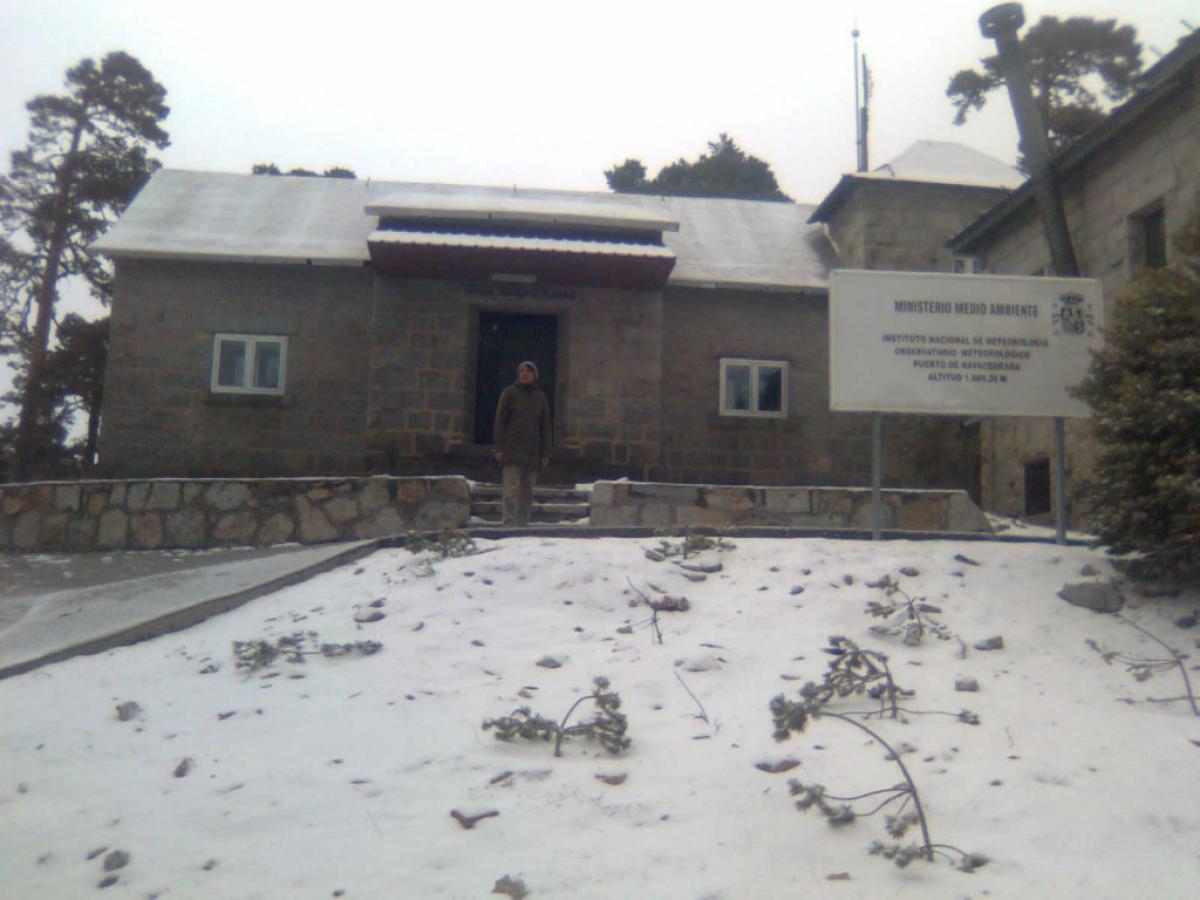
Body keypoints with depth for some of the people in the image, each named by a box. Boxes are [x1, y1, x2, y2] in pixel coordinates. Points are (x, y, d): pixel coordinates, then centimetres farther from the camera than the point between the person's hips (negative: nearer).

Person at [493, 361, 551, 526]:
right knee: (512, 489, -12)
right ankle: (509, 523, -14)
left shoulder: (540, 397, 13)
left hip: (532, 453, 3)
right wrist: (499, 448, -8)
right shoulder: (509, 393, 4)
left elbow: (545, 427, 13)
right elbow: (500, 421, 1)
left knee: (527, 492, 4)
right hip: (512, 450, -3)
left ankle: (523, 523, 8)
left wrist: (545, 453, 5)